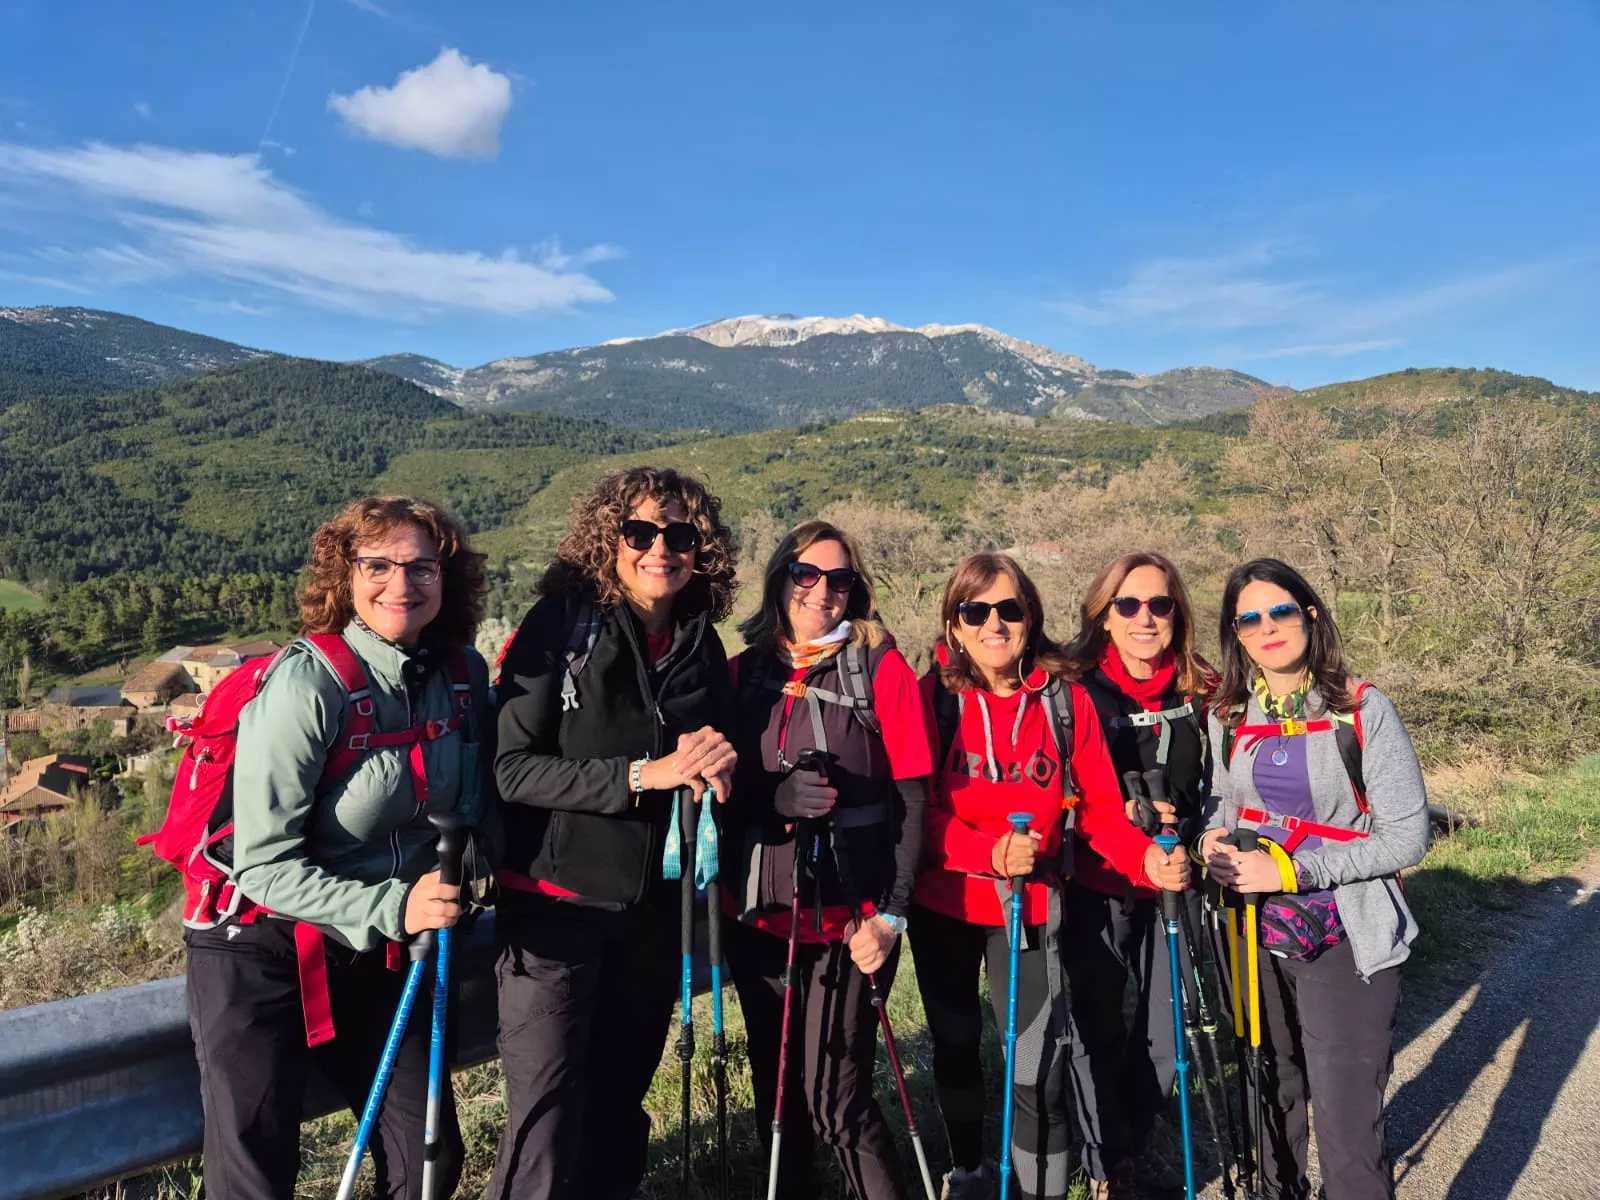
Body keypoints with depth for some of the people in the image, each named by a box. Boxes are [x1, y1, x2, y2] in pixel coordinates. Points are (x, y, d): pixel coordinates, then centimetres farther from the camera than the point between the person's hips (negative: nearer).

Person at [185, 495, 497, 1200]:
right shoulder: (304, 684, -21)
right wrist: (392, 907, -30)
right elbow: (265, 865, -21)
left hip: (378, 954, 5)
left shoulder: (464, 673, -5)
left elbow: (477, 805, 8)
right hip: (264, 949, -5)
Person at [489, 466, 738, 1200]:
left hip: (654, 910, 5)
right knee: (546, 1113, -2)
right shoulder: (561, 625, -10)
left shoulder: (700, 644, 4)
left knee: (619, 1103, 17)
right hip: (555, 903, -4)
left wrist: (718, 766, -8)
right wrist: (638, 775, -23)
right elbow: (509, 766, -17)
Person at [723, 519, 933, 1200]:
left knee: (835, 1103, -2)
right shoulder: (743, 671, 7)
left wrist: (892, 914, -11)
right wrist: (774, 794, -14)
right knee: (777, 1093, 15)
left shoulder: (882, 667, -3)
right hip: (759, 915, 4)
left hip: (849, 918, -4)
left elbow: (913, 798, -5)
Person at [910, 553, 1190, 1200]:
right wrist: (990, 851, -29)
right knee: (955, 1044, 20)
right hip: (942, 904, 1)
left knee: (1039, 1072, -4)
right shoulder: (933, 695, -10)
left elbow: (1101, 808, -5)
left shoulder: (1067, 700, -7)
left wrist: (1147, 859, -23)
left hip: (1032, 905, -1)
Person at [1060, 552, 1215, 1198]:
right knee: (1097, 1026, 6)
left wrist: (1188, 828, 2)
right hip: (1095, 886, -3)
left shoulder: (1200, 692, 0)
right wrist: (1119, 814, -20)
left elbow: (1215, 787, 14)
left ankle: (1134, 1142, 37)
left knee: (1167, 1024, 13)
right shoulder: (1075, 688, -11)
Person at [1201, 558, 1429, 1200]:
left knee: (1347, 1133, -2)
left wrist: (1291, 869, -21)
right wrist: (1213, 840, -9)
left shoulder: (1365, 709, -12)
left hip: (1345, 946, -4)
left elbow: (1407, 835, -13)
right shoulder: (1227, 714, 1)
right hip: (1256, 935, 4)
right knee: (1271, 1093, 19)